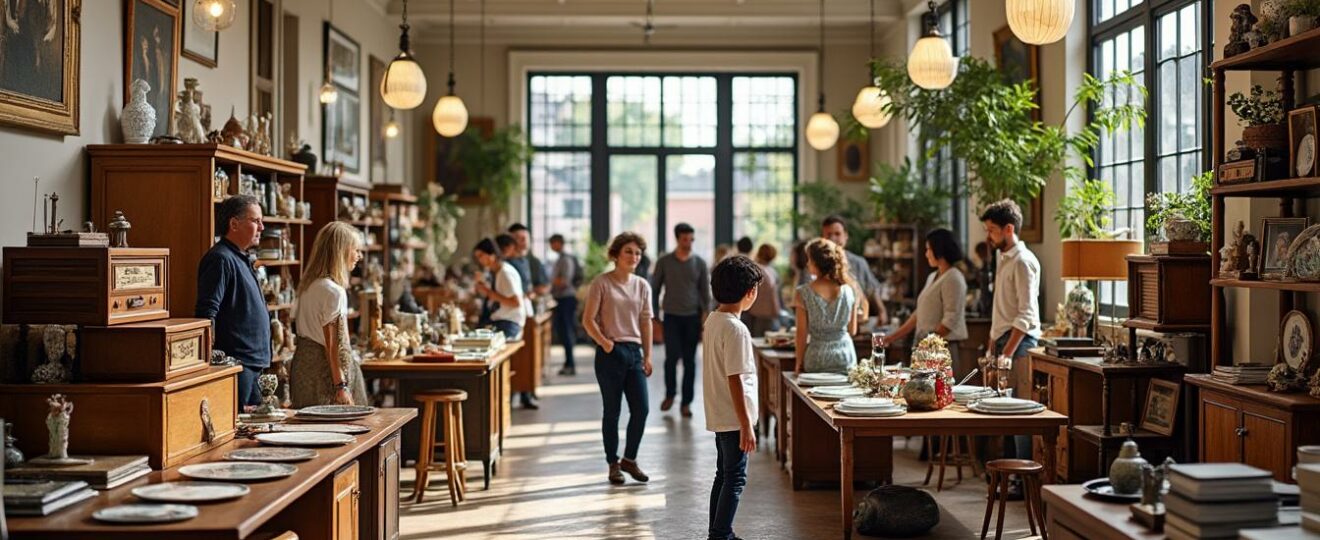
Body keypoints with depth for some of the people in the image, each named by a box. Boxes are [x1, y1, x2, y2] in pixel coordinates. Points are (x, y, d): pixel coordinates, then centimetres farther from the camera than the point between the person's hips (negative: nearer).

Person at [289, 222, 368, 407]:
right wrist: (341, 387, -18)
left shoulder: (308, 285, 10)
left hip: (304, 361, 9)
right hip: (324, 369, -9)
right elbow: (333, 345, -19)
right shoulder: (333, 291, -17)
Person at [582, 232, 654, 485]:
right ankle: (613, 464, 16)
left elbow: (645, 322, 12)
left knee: (641, 409, 0)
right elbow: (588, 320, -7)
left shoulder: (642, 286, 9)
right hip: (610, 353, -4)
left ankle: (629, 459, 19)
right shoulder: (601, 283, -5)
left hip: (634, 352, 5)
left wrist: (647, 355, 8)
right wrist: (604, 342, -17)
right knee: (612, 411, 3)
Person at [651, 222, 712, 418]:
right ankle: (670, 394, 15)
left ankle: (686, 402, 11)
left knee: (690, 361, 2)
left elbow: (705, 293, 6)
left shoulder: (699, 263, 4)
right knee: (672, 356, -9)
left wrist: (706, 319, -1)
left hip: (692, 317, 1)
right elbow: (655, 290, 5)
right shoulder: (664, 261, 1)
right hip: (671, 316, -1)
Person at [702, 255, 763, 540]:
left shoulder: (713, 320, 7)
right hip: (734, 418, -9)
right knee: (735, 479, -1)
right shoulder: (736, 329, -21)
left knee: (724, 475, 17)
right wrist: (746, 426, -20)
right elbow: (735, 379, -23)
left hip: (719, 416, 9)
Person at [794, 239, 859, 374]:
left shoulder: (804, 293, -10)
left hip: (817, 358, -2)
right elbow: (852, 330, 5)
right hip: (846, 356, 2)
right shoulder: (850, 290, -3)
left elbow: (802, 333, -6)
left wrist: (799, 363, 5)